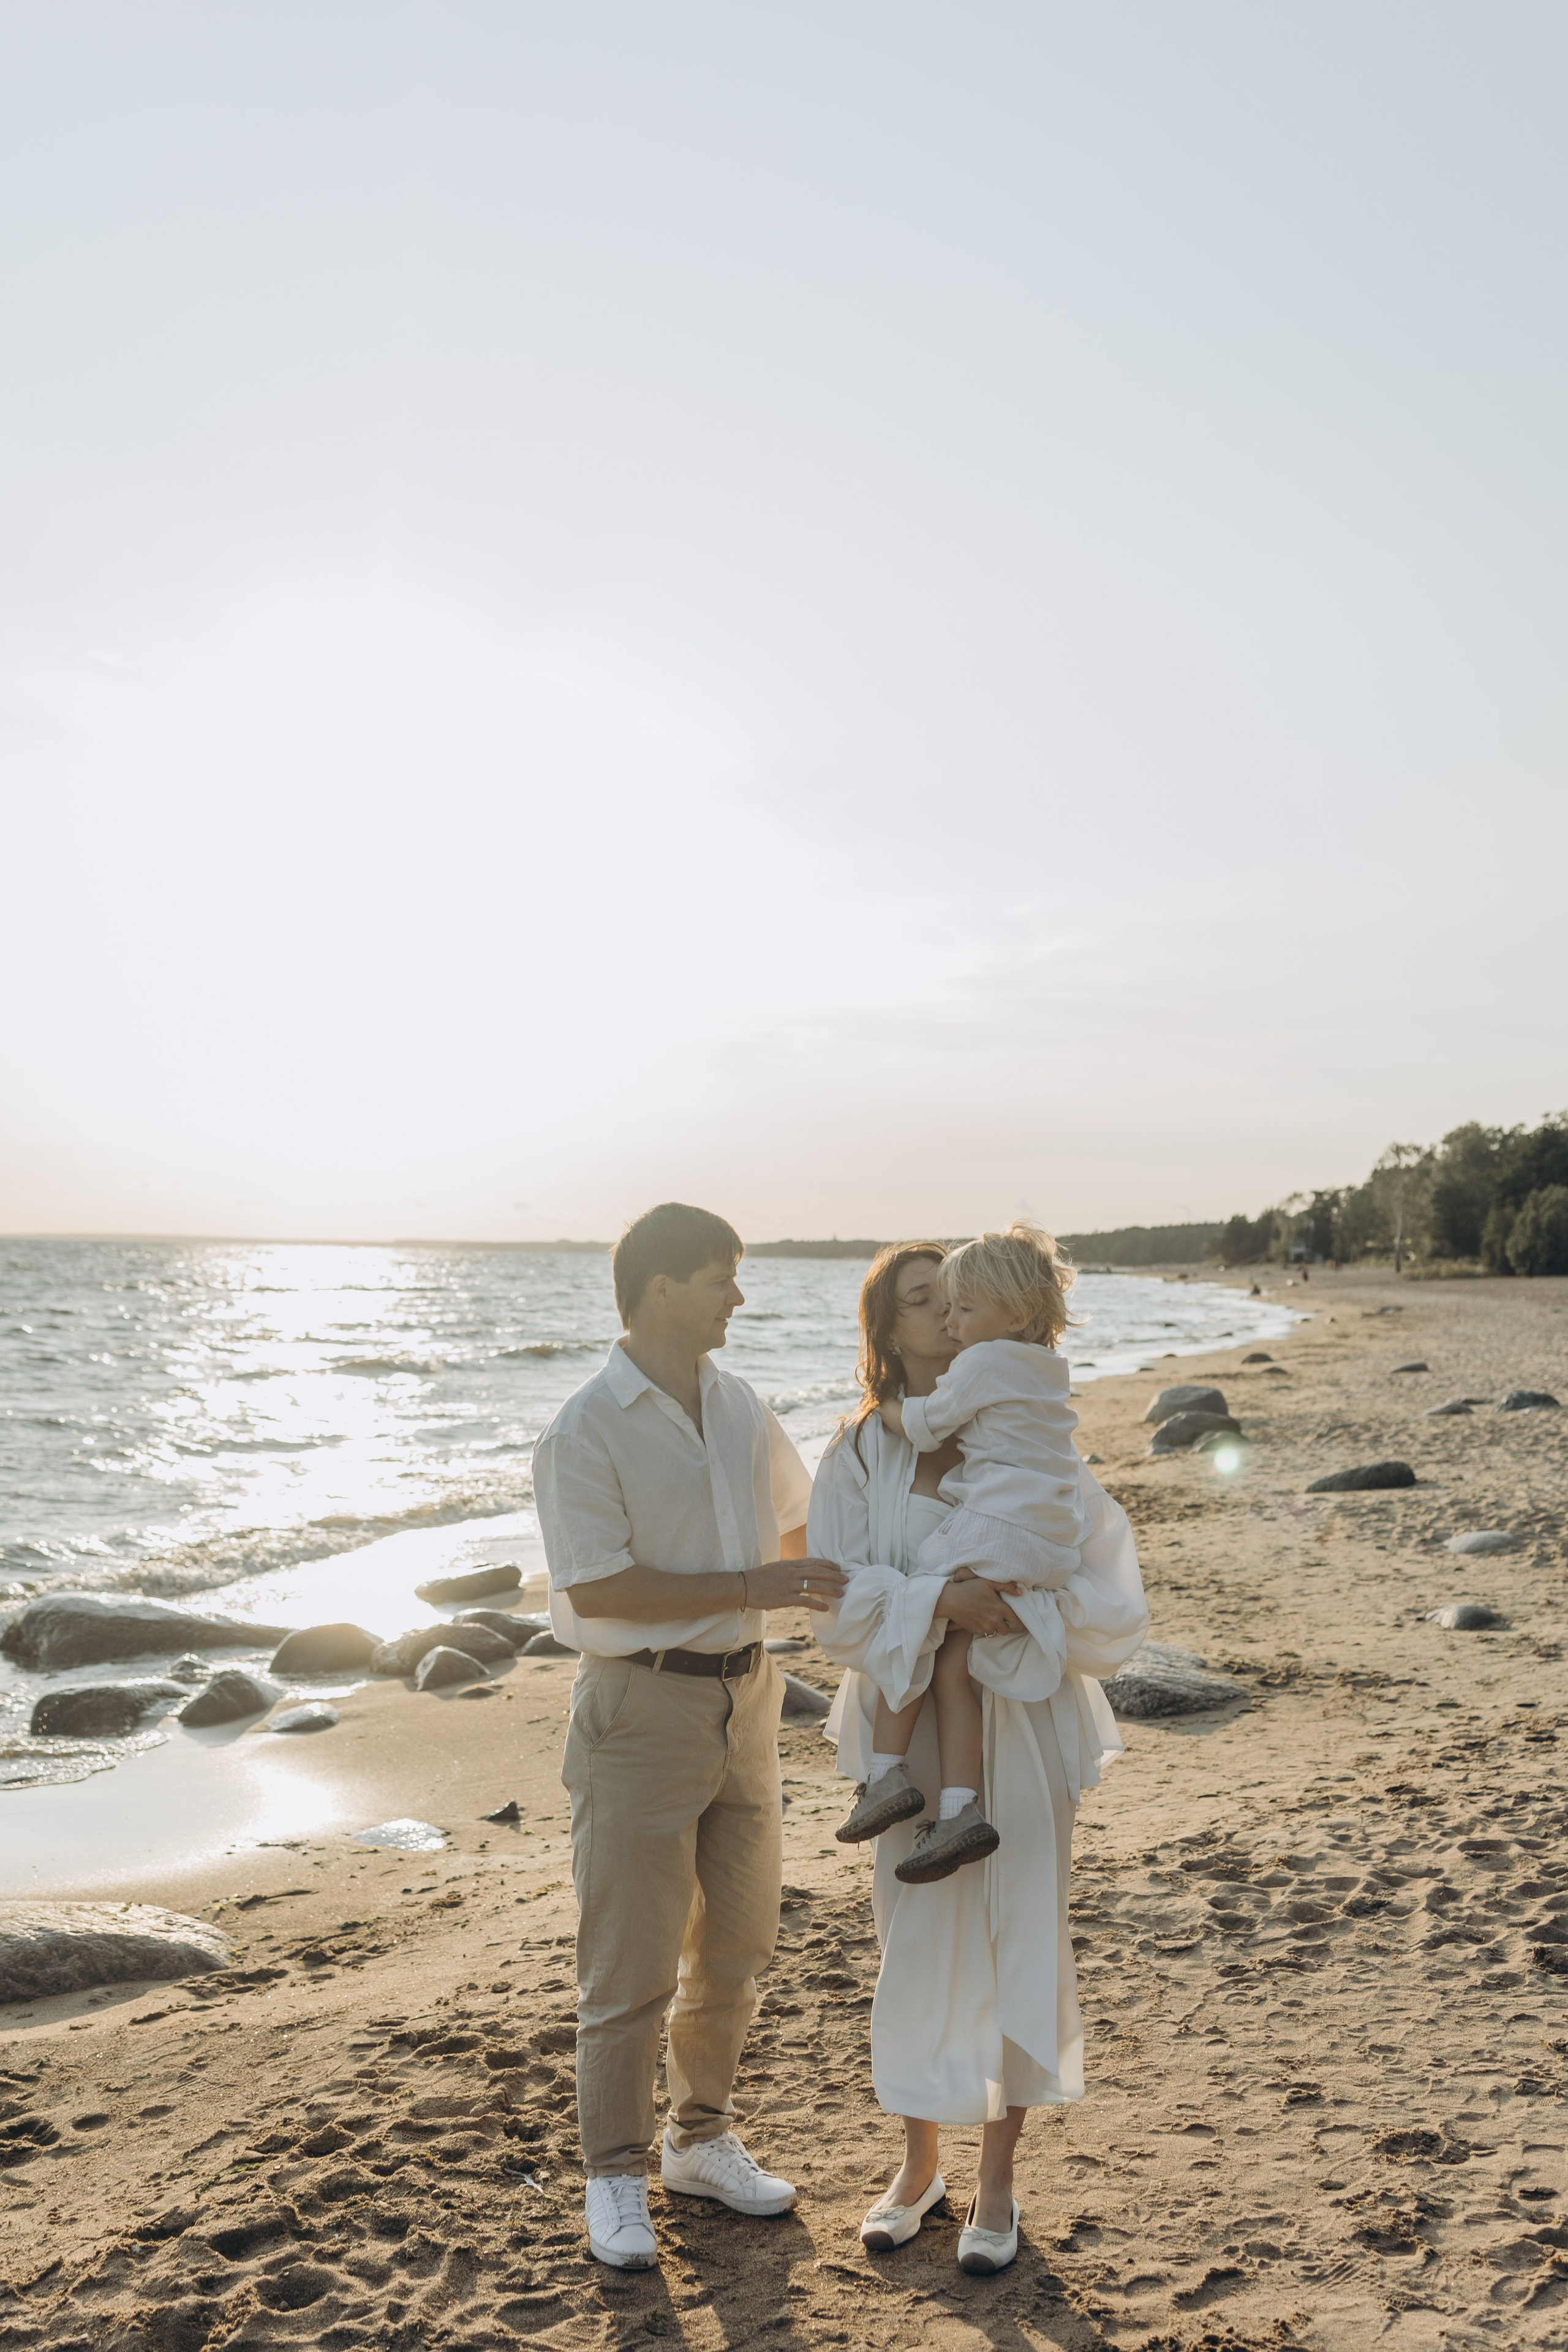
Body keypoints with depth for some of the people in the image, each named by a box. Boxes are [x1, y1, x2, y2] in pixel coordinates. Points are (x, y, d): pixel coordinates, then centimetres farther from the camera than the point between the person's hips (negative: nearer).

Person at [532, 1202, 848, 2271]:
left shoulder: (737, 1404, 6)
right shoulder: (585, 1431, -15)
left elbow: (796, 1527, 22)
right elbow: (598, 1592, -21)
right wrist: (752, 1589, -21)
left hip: (743, 1698, 7)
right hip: (642, 1707, -6)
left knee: (736, 1943, 16)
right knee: (633, 1962, 1)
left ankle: (701, 2141, 34)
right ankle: (617, 2178, 21)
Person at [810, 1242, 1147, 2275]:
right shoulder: (860, 1455, -1)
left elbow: (1100, 1548, -4)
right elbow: (840, 1602, -9)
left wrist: (1018, 1605, -19)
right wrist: (941, 1600, -24)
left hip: (1020, 1715, 0)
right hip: (913, 1718, 0)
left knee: (1022, 1937, 5)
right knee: (917, 1941, 9)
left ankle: (997, 2184, 25)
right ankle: (919, 2164, 31)